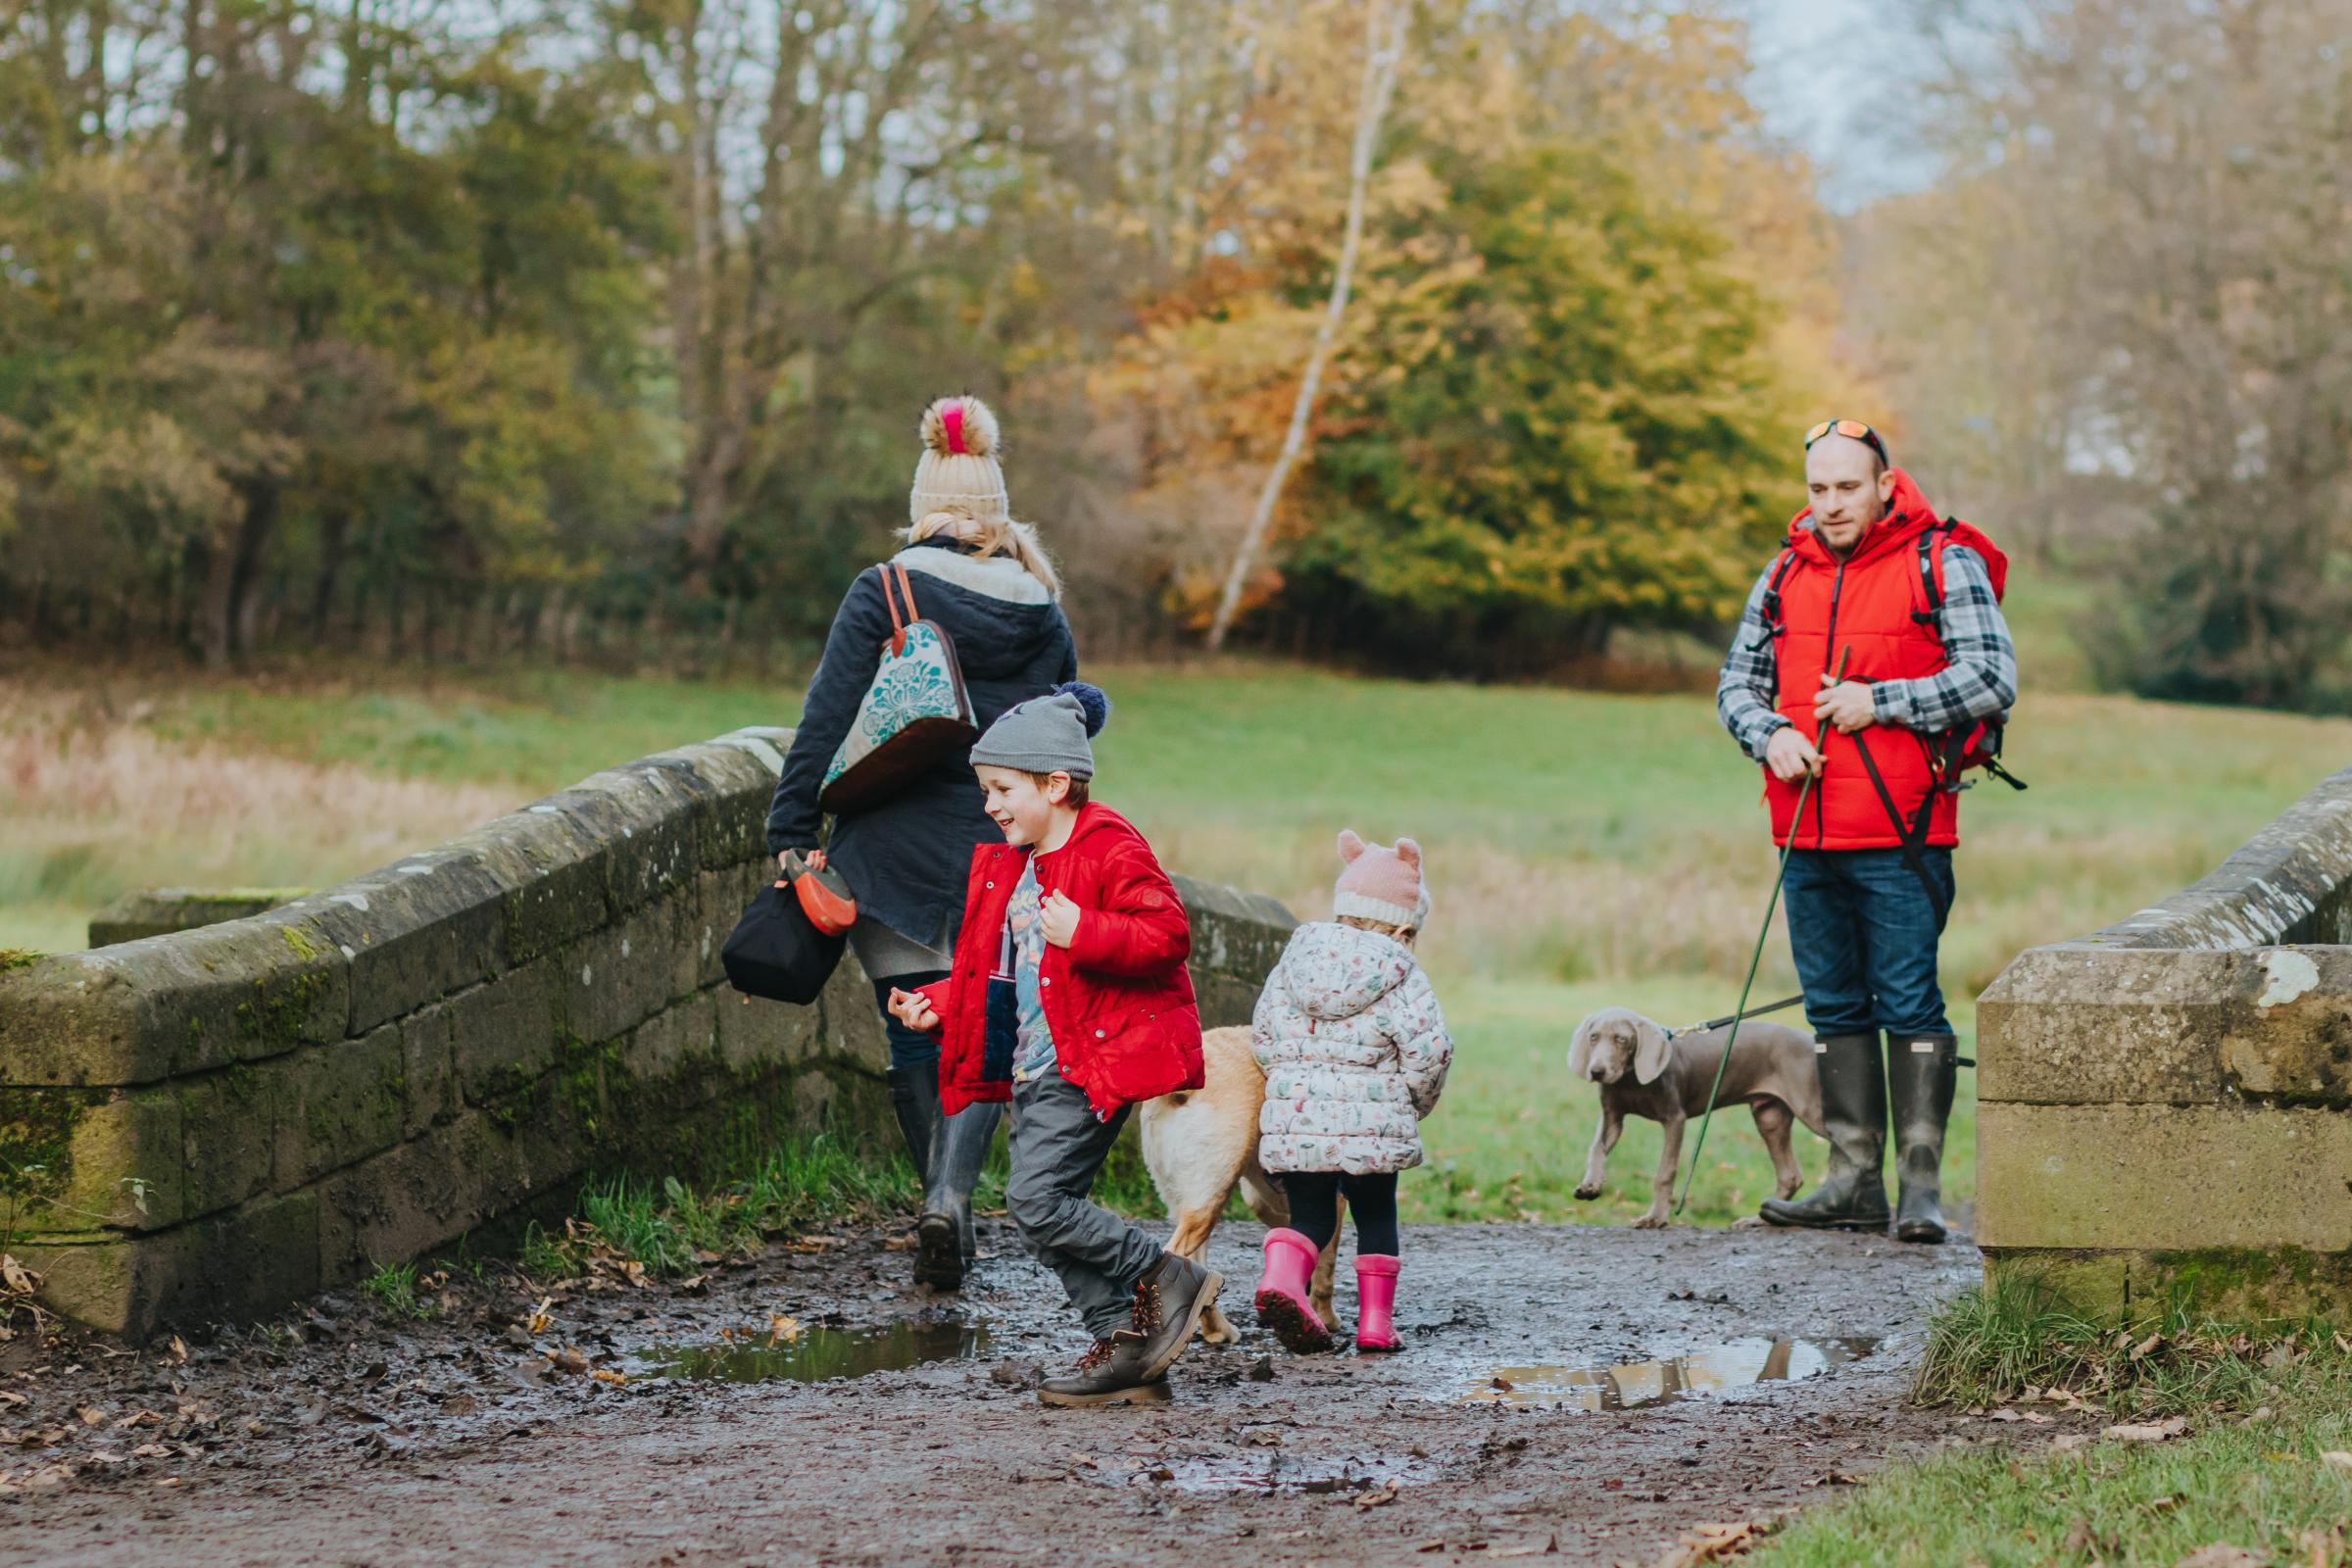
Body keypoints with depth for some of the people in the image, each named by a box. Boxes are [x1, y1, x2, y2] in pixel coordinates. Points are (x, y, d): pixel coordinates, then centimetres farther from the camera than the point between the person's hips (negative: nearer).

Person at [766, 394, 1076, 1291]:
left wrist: (792, 837, -6)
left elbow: (826, 727, -9)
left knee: (916, 1044, 10)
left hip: (898, 855, -2)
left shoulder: (882, 596, -5)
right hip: (1006, 863, 2)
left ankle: (943, 1207, 14)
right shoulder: (1044, 619, 5)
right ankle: (953, 1192, -19)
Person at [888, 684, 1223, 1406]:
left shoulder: (1112, 852, -11)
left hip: (1095, 1063, -10)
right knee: (1043, 1211, 6)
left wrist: (1084, 933, -28)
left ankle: (1167, 1280, -5)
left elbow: (1168, 934, -19)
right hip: (1034, 1069, 10)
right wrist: (937, 1004, 13)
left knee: (1035, 1198, -17)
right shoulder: (1005, 864, 16)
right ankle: (1126, 1346, 12)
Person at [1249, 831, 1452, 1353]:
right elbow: (1429, 1051, -9)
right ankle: (1376, 1320, 13)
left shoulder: (1294, 962, 8)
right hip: (1373, 1123, -3)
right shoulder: (1403, 980, -4)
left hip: (1294, 1115, 3)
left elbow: (1263, 1037, 9)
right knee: (1376, 1217, 14)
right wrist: (1417, 1102, 11)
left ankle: (1281, 1276, -15)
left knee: (1309, 1214, 13)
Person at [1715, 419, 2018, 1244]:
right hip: (1810, 839, 6)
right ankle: (1855, 1182, 15)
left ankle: (1922, 1184, -3)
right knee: (1836, 1009, 9)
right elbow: (1738, 682, 19)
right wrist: (1772, 736, -3)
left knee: (1909, 1004, -7)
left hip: (1902, 836, -6)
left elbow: (1993, 678, -9)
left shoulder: (1942, 564, -2)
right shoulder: (1786, 574, 14)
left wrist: (1877, 702, -14)